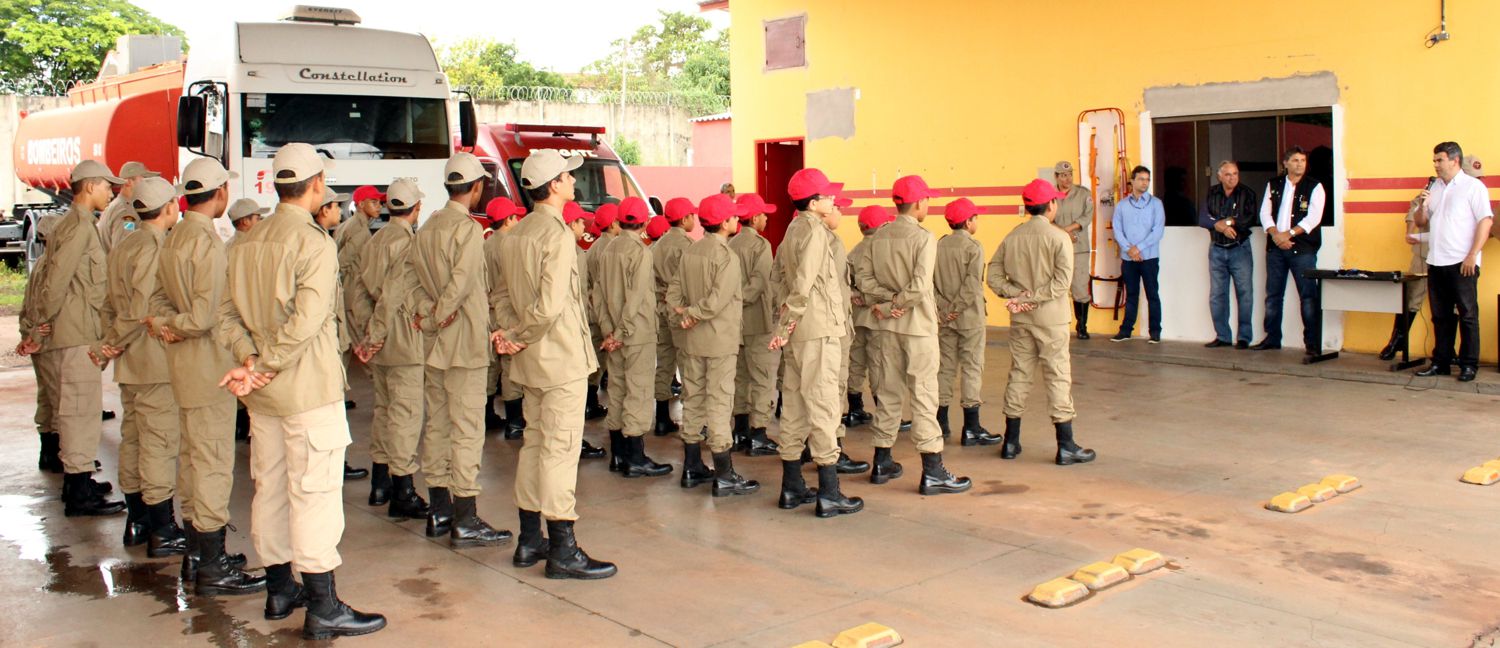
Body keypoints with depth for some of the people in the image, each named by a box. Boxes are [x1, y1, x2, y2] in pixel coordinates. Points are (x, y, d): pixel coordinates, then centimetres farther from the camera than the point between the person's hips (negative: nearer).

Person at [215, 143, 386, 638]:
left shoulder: (249, 242, 9)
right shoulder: (314, 243, -15)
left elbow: (228, 314, 5)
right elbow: (306, 322, -24)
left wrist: (249, 360, -7)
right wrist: (263, 368, -16)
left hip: (263, 392, 8)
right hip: (308, 390, -8)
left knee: (269, 487, 15)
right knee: (315, 491, -4)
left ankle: (279, 589, 28)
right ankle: (322, 608, 0)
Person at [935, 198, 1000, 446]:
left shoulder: (939, 246, 5)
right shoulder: (973, 247, -11)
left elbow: (929, 280, 0)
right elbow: (972, 285, -19)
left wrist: (942, 307, -2)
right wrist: (957, 308, -13)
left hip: (945, 317, 5)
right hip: (969, 317, -5)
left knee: (945, 367, 12)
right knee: (971, 369, -2)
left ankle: (941, 423, 17)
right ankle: (971, 429, -2)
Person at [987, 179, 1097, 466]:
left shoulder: (1012, 237, 5)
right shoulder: (1058, 238, -10)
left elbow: (993, 275, 1)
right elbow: (1062, 280, -19)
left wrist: (1017, 295, -7)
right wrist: (1033, 298, -15)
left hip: (1020, 318, 5)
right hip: (1050, 317, -5)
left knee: (1019, 375, 12)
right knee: (1058, 377, 0)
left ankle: (1011, 442, 17)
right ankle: (1066, 447, 3)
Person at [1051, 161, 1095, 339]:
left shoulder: (1084, 194, 4)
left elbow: (1087, 217, -5)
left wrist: (1067, 229, -17)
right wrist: (1065, 234, -15)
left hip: (1079, 248, 0)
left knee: (1081, 289, -2)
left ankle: (1082, 326, 11)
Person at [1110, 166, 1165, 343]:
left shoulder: (1155, 203, 1)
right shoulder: (1122, 205, 8)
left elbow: (1158, 230, -7)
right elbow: (1117, 230, 2)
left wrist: (1139, 247, -13)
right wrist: (1129, 249, -12)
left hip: (1149, 257, -2)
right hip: (1127, 257, 2)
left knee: (1152, 294, 1)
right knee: (1131, 294, 9)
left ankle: (1155, 331, 7)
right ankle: (1126, 329, 15)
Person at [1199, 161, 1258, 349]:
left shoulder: (1247, 194, -2)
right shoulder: (1211, 194, 5)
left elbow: (1251, 219, -13)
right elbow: (1202, 219, -5)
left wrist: (1228, 222, -12)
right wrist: (1222, 226, -18)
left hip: (1240, 249, -3)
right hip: (1217, 250, 3)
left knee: (1244, 293, -4)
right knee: (1216, 295, 4)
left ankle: (1244, 337, 3)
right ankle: (1222, 336, 13)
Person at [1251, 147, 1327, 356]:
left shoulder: (1314, 186, 2)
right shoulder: (1273, 185, 13)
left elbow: (1313, 217, -8)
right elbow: (1265, 212, 5)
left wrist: (1289, 233, -15)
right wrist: (1276, 235, -10)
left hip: (1302, 248, -4)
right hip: (1275, 247, 4)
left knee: (1308, 296, -6)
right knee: (1273, 295, 9)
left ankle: (1313, 343, -4)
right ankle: (1272, 338, 18)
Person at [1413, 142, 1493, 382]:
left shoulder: (1473, 186, -2)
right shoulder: (1435, 187, 16)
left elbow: (1486, 221, -9)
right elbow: (1421, 222, 19)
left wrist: (1472, 256, -16)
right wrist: (1423, 206, -2)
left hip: (1461, 263, -6)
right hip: (1436, 262, 6)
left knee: (1467, 315, -1)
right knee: (1441, 316, 9)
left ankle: (1469, 365, 4)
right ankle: (1441, 362, 15)